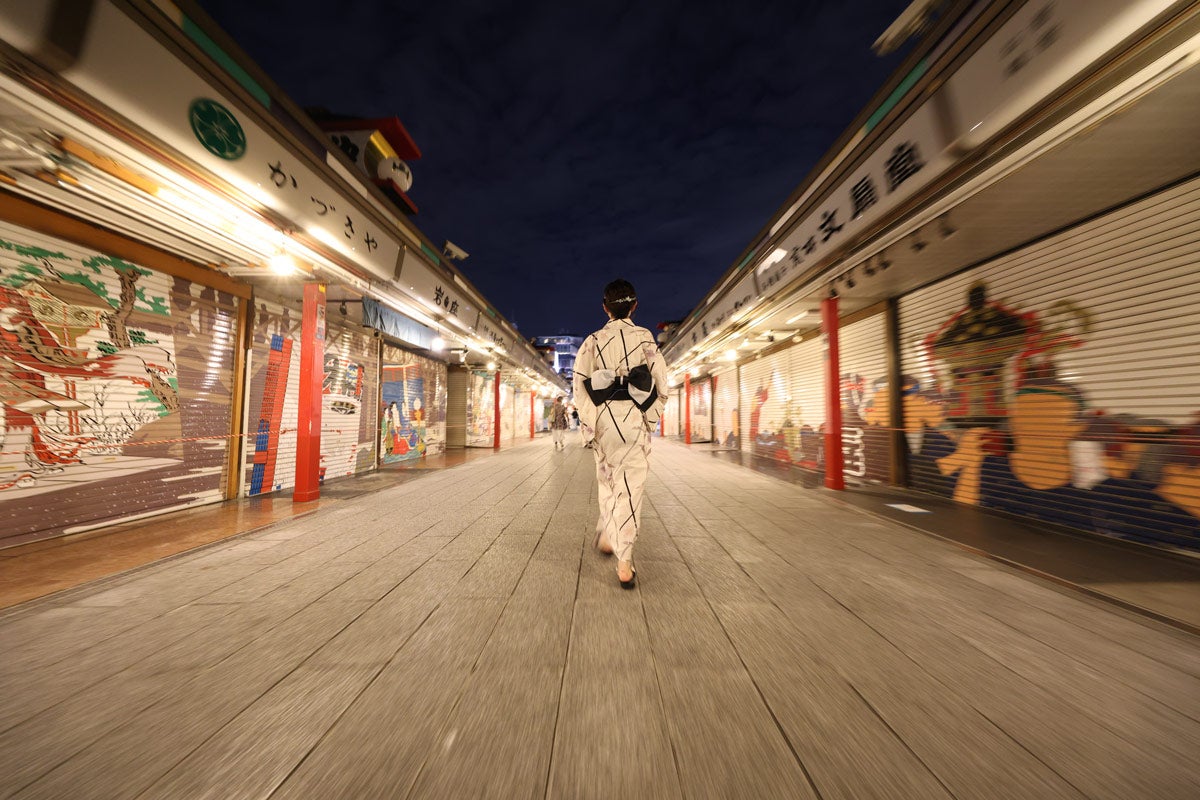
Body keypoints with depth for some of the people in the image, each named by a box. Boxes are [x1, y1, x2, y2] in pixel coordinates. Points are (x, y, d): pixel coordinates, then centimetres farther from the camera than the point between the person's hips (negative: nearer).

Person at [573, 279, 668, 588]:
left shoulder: (593, 340, 3)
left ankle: (606, 537, 37)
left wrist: (588, 424, 1)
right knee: (630, 486, 3)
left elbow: (580, 384, -3)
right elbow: (661, 382, -2)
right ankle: (624, 562, 5)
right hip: (634, 418, -2)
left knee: (608, 479, 21)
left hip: (602, 417, 2)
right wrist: (651, 418, 9)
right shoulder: (645, 337, 1)